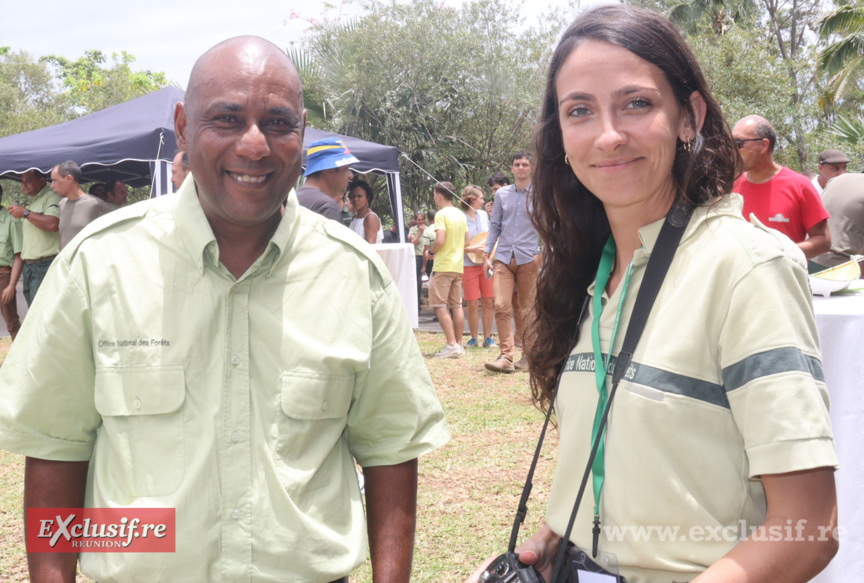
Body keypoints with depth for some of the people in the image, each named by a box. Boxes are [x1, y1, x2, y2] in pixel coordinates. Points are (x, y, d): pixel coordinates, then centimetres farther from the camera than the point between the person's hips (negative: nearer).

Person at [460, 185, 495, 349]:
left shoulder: (483, 215, 9)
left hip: (486, 263, 5)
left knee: (488, 302, 4)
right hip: (469, 266, -5)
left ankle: (488, 338, 12)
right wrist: (472, 249, -19)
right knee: (472, 304, -3)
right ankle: (474, 338, 10)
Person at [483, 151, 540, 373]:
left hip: (529, 257, -2)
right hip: (503, 257, 2)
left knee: (527, 309, 4)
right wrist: (487, 254, 9)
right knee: (502, 307, -10)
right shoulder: (502, 194, 13)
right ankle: (506, 356, -10)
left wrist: (543, 254, -5)